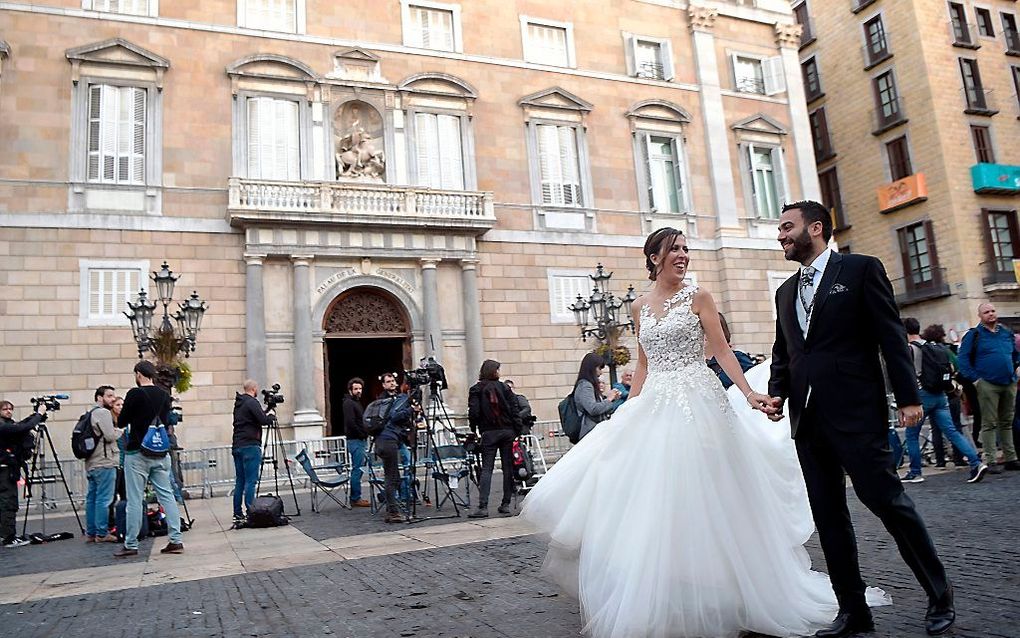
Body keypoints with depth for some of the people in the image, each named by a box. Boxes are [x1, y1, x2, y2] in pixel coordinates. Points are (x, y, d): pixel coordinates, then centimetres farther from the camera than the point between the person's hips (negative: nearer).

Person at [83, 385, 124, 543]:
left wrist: (115, 431, 13)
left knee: (91, 498, 11)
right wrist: (120, 431, 2)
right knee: (104, 499, -5)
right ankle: (102, 533, -3)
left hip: (90, 463, 10)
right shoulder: (103, 412, -10)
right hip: (104, 462, -10)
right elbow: (110, 436, -16)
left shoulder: (90, 413, 19)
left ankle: (90, 533, 16)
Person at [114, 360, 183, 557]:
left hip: (137, 453, -5)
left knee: (135, 500, 2)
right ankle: (176, 541, 4)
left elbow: (122, 421, -2)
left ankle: (131, 545, 9)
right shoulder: (164, 395, 5)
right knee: (166, 495, 6)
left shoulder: (135, 394, -10)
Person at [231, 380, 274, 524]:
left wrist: (265, 413, 22)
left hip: (237, 446, 9)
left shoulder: (238, 404, 17)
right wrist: (271, 414, 3)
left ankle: (238, 515, 11)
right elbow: (264, 421, -16)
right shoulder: (252, 402, -9)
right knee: (251, 481, -8)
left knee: (240, 481, 9)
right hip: (250, 446, -8)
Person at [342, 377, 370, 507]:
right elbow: (351, 423, -19)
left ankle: (355, 497, 15)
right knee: (358, 469, -9)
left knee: (357, 469, 11)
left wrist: (365, 434, 9)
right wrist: (363, 434, -13)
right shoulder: (348, 403, -10)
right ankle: (356, 499, -6)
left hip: (361, 440, 10)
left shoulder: (357, 403, 20)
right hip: (355, 440, -10)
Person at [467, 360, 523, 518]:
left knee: (486, 469, -3)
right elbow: (514, 409, 1)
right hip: (507, 431, 1)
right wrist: (518, 429, 5)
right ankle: (505, 504, 12)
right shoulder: (504, 387, 4)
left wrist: (474, 429, 5)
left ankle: (483, 507, -11)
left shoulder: (476, 389, 0)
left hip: (489, 433, -1)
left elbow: (474, 412, -8)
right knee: (508, 467, 9)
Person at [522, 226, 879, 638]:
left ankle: (709, 602, 19)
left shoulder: (697, 296, 0)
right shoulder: (640, 306, 11)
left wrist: (747, 393, -14)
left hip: (698, 403, -4)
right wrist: (628, 409, 13)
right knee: (655, 501, 5)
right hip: (655, 407, 4)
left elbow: (722, 350, -3)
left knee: (697, 499, 0)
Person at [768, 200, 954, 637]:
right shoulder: (785, 291, 17)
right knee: (828, 515, 8)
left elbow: (891, 336, -4)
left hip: (856, 414, -6)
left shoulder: (861, 269, 0)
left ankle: (939, 595, 20)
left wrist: (908, 397, -9)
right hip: (807, 420, 6)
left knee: (887, 500, -2)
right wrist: (777, 392, 4)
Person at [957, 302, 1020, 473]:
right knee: (989, 424, -4)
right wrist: (975, 379, -11)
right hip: (988, 385, -5)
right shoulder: (974, 335, -2)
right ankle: (990, 461, -2)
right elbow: (963, 358, -6)